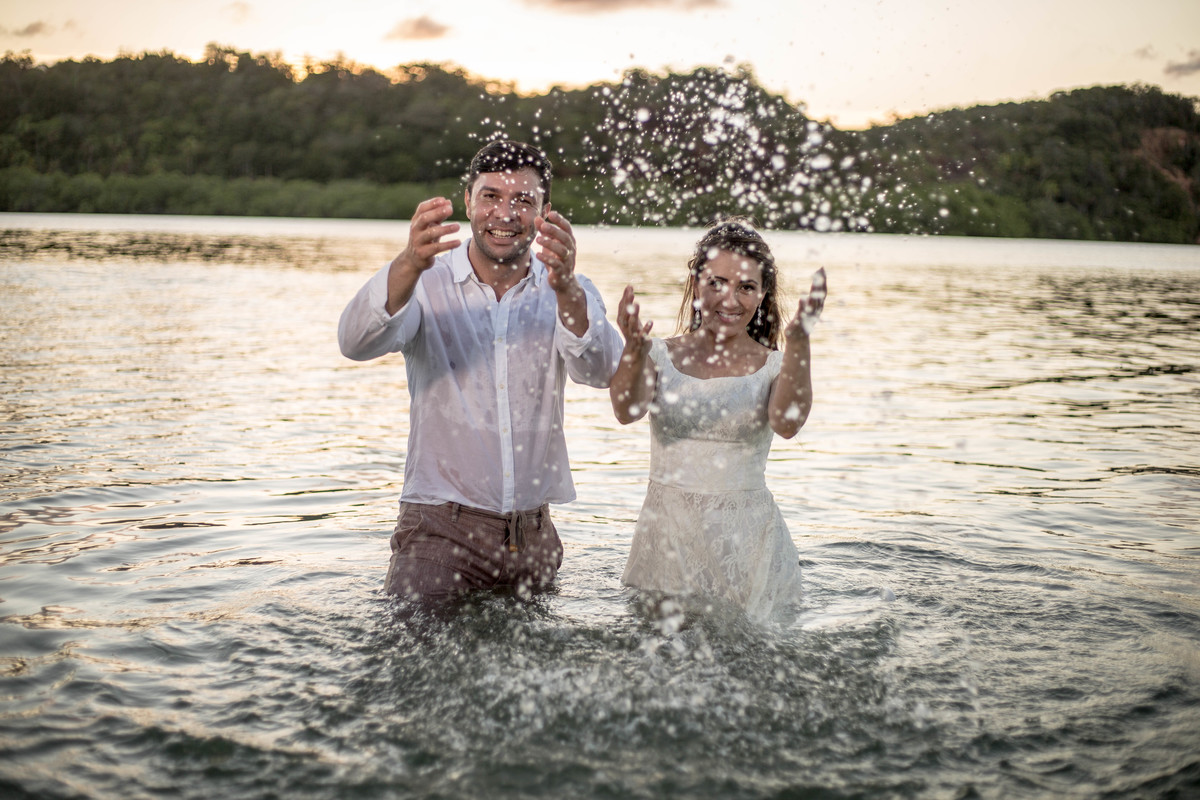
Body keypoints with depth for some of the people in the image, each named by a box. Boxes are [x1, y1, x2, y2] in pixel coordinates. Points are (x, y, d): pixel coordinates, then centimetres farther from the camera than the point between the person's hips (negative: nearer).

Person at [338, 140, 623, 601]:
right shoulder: (428, 282, -3)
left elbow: (599, 371, -17)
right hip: (440, 528, -2)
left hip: (534, 535, 3)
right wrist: (410, 264, -41)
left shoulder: (567, 292, 3)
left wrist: (566, 287, -37)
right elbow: (356, 343, -22)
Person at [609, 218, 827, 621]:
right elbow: (627, 410, -16)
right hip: (669, 537, 0)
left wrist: (798, 345, -33)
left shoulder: (776, 366, 2)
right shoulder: (661, 357, 3)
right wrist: (634, 354, -36)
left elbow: (786, 423, -19)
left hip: (747, 539, 0)